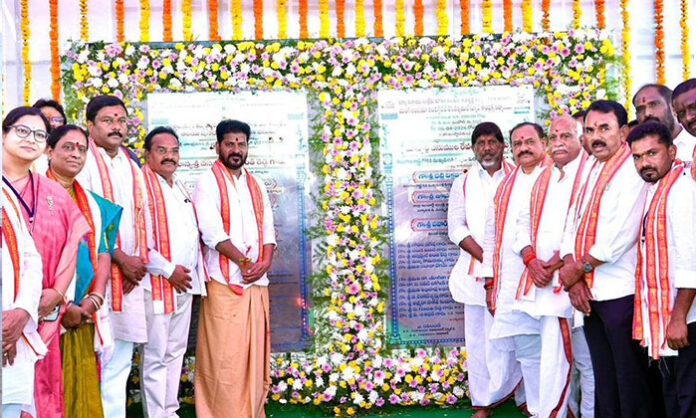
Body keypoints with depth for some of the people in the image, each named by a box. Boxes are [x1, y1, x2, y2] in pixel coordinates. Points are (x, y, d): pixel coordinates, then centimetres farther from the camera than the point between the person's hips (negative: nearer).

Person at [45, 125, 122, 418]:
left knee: (83, 390, 4)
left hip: (84, 314, 5)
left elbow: (103, 253, 12)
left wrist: (94, 299, -4)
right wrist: (61, 304, -15)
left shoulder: (93, 204, 18)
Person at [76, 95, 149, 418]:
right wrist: (121, 258, -12)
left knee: (121, 357, 10)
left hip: (130, 274, 7)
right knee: (97, 354, -7)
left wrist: (139, 261, 2)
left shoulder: (132, 168, 17)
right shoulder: (84, 163, -5)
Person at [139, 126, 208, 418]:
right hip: (156, 284, -8)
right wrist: (168, 270, -16)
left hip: (184, 284, 8)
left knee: (175, 351, 14)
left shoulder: (180, 188, 18)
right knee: (156, 356, -3)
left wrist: (196, 272, 12)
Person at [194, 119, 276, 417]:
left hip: (257, 282, 6)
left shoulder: (256, 186, 17)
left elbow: (268, 228, 13)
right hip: (224, 282, -6)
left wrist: (265, 262, -5)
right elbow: (213, 233, -12)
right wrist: (245, 263, -14)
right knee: (223, 355, -5)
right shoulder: (208, 183, -2)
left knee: (255, 351, 9)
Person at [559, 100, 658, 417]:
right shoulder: (589, 172, 17)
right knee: (604, 382, 16)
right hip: (590, 294, 8)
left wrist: (579, 268, -8)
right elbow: (571, 226, 12)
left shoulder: (633, 171, -9)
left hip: (621, 293, -8)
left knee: (631, 382, -1)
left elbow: (621, 236, -18)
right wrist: (573, 277, -2)